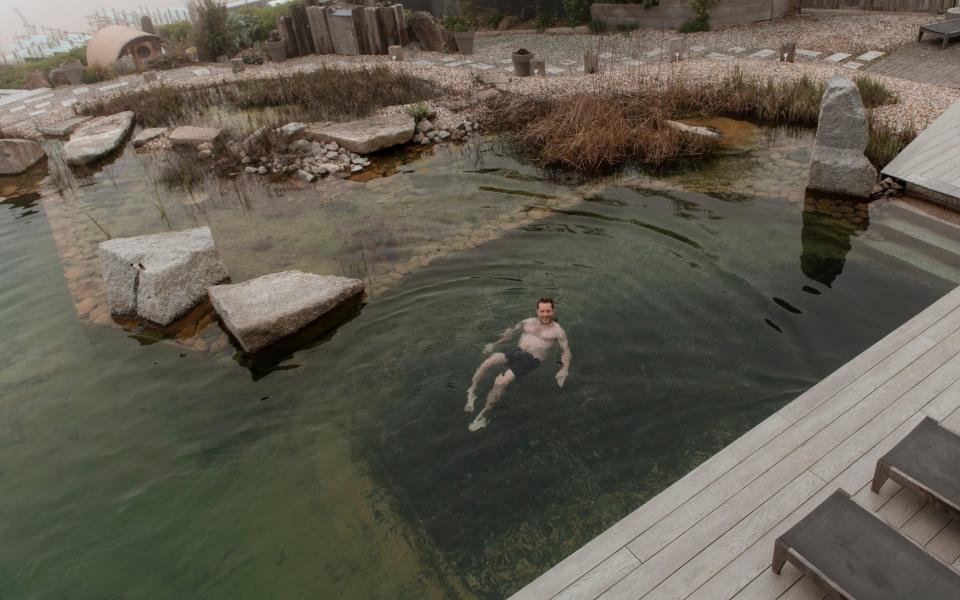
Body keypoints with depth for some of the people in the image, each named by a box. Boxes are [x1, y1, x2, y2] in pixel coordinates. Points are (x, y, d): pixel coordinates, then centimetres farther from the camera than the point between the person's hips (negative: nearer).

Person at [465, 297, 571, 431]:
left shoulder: (557, 331, 6)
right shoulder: (528, 322, 16)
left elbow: (566, 351, 4)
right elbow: (511, 331, 27)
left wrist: (565, 369, -12)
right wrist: (495, 343, 22)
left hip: (531, 360, -4)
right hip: (515, 351, 4)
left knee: (500, 383, -24)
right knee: (489, 360, -28)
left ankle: (483, 415, -10)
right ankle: (471, 392, -16)